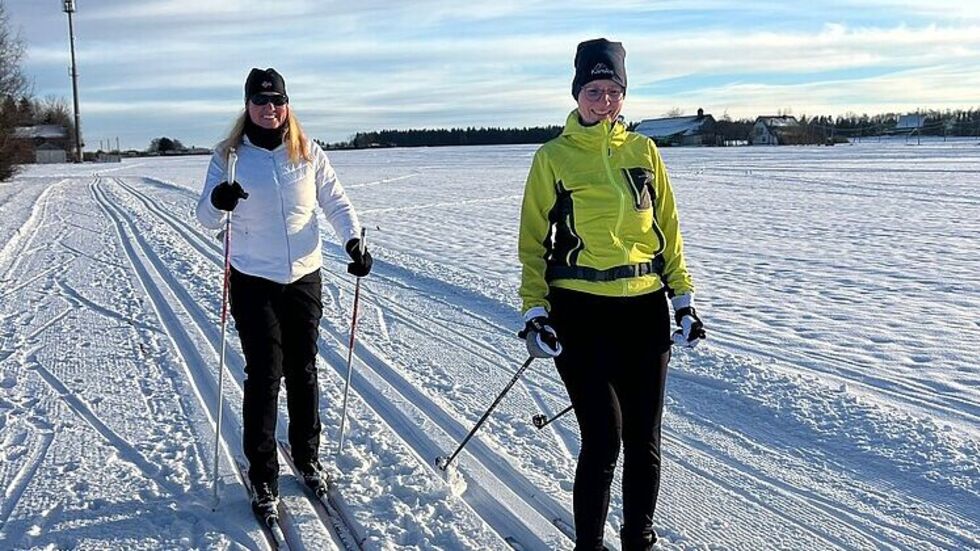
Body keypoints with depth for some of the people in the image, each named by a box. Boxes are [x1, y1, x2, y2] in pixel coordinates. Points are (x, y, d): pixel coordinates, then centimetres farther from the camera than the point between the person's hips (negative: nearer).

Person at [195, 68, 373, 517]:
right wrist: (217, 201, -29)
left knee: (303, 371, 11)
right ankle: (263, 477, 11)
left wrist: (353, 241, -11)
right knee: (264, 375, -2)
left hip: (304, 278, 2)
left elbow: (336, 202, 7)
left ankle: (307, 456, 30)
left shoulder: (308, 153, 3)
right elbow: (206, 219, -5)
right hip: (253, 282, -2)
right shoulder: (230, 155, -2)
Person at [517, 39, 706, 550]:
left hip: (645, 309, 3)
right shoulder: (553, 157, 0)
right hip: (580, 313, -3)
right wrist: (534, 310, -5)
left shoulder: (643, 150, 8)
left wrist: (683, 298, 9)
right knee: (603, 441, -6)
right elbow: (533, 240, 3)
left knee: (644, 440, 9)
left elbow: (668, 229, 13)